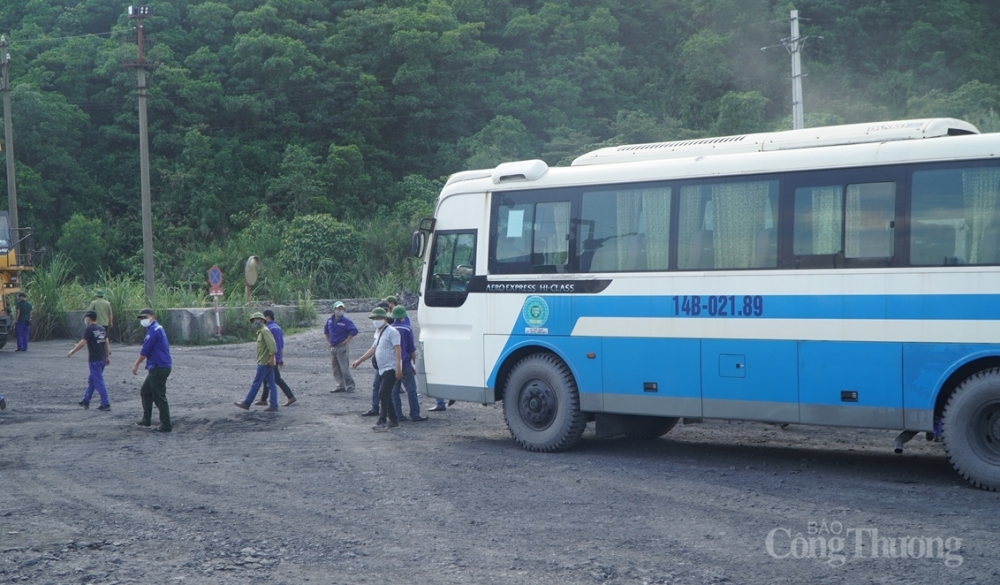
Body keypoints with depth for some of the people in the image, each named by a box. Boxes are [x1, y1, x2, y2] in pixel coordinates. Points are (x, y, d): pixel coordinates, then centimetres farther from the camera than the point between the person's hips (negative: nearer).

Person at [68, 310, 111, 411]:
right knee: (91, 380, 19)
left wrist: (72, 351, -7)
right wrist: (108, 357, 14)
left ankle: (106, 404, -8)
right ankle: (86, 401, 28)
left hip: (94, 360, -8)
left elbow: (82, 343, -17)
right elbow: (107, 343, 10)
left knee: (98, 382, -5)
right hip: (102, 359, 8)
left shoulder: (89, 330, -11)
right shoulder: (102, 329, 11)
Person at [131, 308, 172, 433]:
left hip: (159, 368, -10)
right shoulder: (157, 328, 17)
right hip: (158, 367, 10)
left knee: (159, 397, -6)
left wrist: (136, 365, -4)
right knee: (145, 391, 19)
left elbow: (145, 350, -14)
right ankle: (146, 419, 26)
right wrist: (149, 366, 23)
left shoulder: (153, 330, -15)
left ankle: (166, 425, -4)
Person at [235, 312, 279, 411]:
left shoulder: (265, 331, -12)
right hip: (267, 362, 10)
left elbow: (272, 344, -23)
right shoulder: (261, 331, 18)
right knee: (270, 384, 6)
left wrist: (272, 357, -26)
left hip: (265, 362, -10)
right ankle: (274, 405, 4)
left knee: (256, 383, -3)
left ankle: (246, 403, 2)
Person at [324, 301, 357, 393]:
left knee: (344, 368, -10)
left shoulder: (346, 321, -11)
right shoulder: (330, 320, 9)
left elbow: (354, 331, -19)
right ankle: (340, 385, 18)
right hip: (333, 347, 7)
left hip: (342, 347, -7)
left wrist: (346, 340, -15)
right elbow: (326, 329, 27)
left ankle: (350, 386, -4)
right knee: (336, 369, 10)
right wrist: (328, 341, 18)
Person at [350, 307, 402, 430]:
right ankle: (393, 421, 18)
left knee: (383, 394, -16)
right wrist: (359, 360, 26)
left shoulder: (391, 332, -12)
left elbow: (397, 350, -18)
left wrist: (398, 368, -25)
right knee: (386, 396, 11)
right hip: (382, 369, 9)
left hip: (391, 369, -9)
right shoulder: (378, 332, 15)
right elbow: (373, 349, 25)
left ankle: (382, 422, -15)